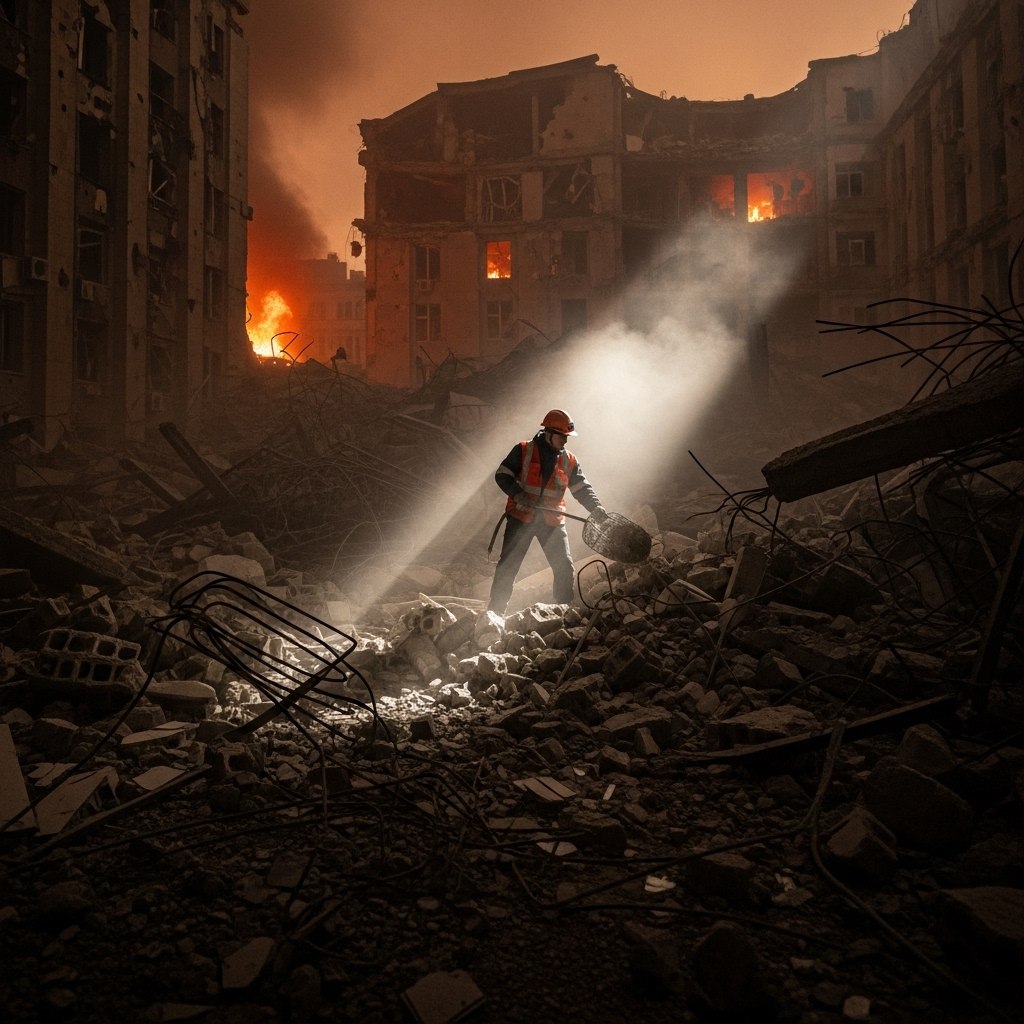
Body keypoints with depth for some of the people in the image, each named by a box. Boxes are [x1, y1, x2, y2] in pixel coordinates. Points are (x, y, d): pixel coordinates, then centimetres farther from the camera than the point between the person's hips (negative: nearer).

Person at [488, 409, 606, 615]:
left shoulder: (569, 461, 7)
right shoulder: (523, 451, -3)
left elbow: (582, 488, 6)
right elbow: (502, 476, -4)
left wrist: (595, 508, -11)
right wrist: (518, 494, -20)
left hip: (552, 521, 3)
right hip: (521, 518, -3)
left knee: (565, 567, 0)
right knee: (507, 567, -1)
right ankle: (495, 612, 7)